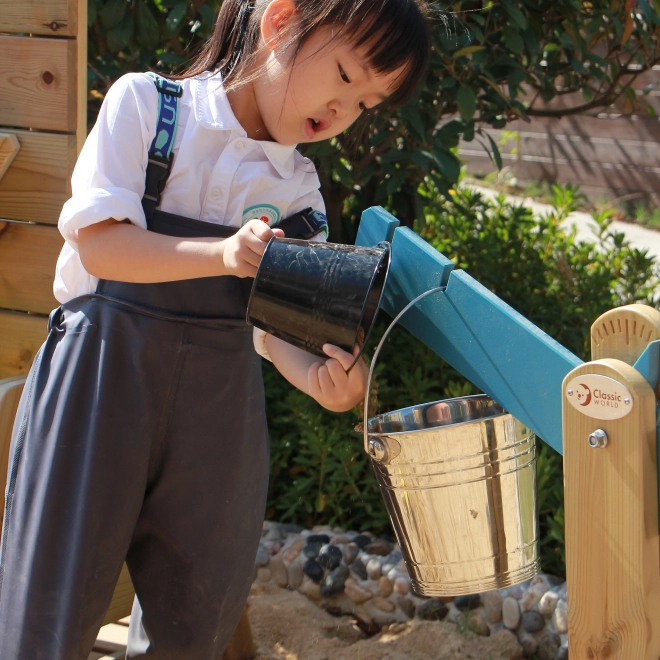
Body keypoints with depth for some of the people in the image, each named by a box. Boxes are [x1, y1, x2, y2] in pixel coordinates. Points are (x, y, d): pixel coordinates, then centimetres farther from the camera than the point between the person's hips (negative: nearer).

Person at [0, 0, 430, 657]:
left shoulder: (298, 191, 11)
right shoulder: (146, 103, -2)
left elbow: (274, 318, 3)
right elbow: (97, 241, -12)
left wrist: (316, 374, -19)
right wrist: (221, 254, -27)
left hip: (219, 409, 4)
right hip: (103, 380, -4)